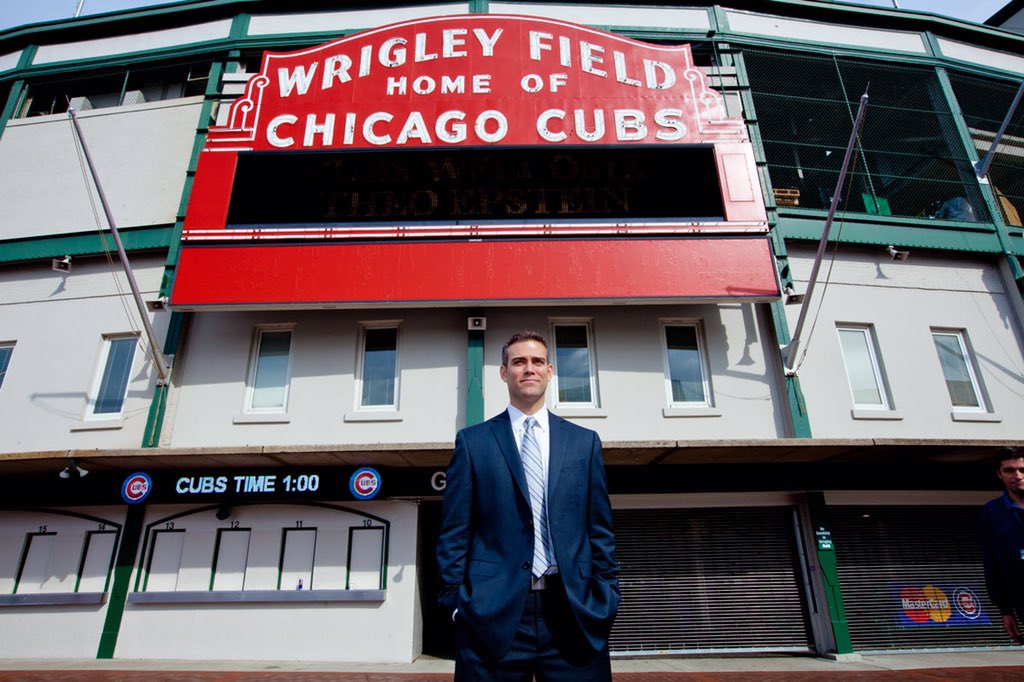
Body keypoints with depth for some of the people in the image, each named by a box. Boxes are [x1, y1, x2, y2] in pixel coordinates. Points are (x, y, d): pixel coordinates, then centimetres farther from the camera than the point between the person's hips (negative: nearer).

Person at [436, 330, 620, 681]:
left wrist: (606, 595, 3)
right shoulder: (472, 441, 4)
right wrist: (455, 598, -2)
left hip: (575, 611, 2)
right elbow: (455, 532, 3)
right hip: (493, 612, -1)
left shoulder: (585, 441, 9)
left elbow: (600, 529, 9)